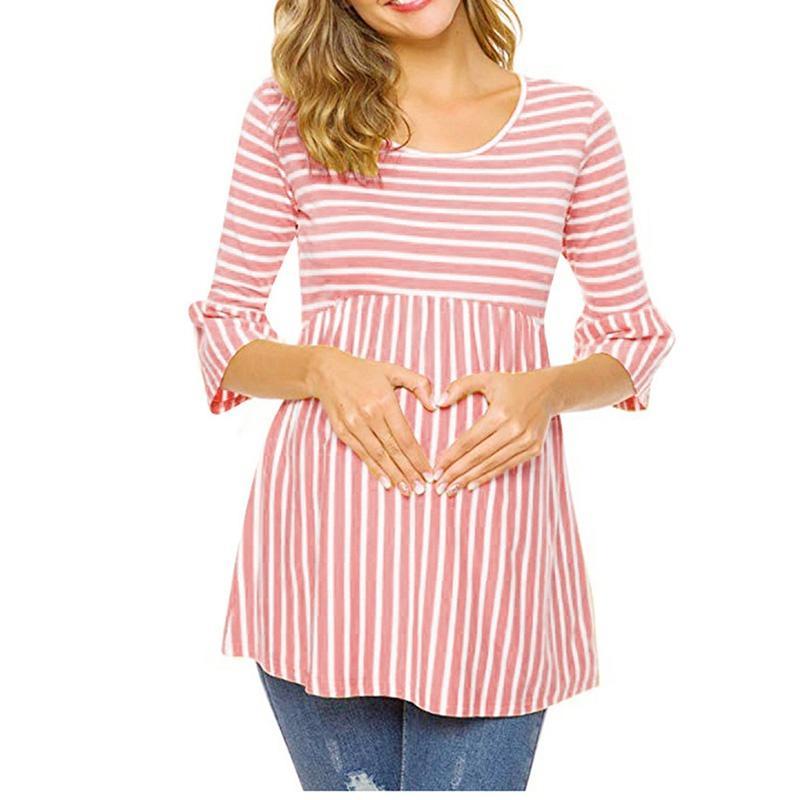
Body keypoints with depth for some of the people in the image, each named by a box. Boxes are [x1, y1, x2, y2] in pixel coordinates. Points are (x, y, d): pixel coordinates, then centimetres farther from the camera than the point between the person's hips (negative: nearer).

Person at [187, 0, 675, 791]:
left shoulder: (573, 119, 7)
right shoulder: (287, 111, 6)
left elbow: (633, 337, 12)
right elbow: (222, 334, 8)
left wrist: (547, 391, -9)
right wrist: (320, 368, -13)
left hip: (489, 536, 0)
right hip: (327, 532, 0)